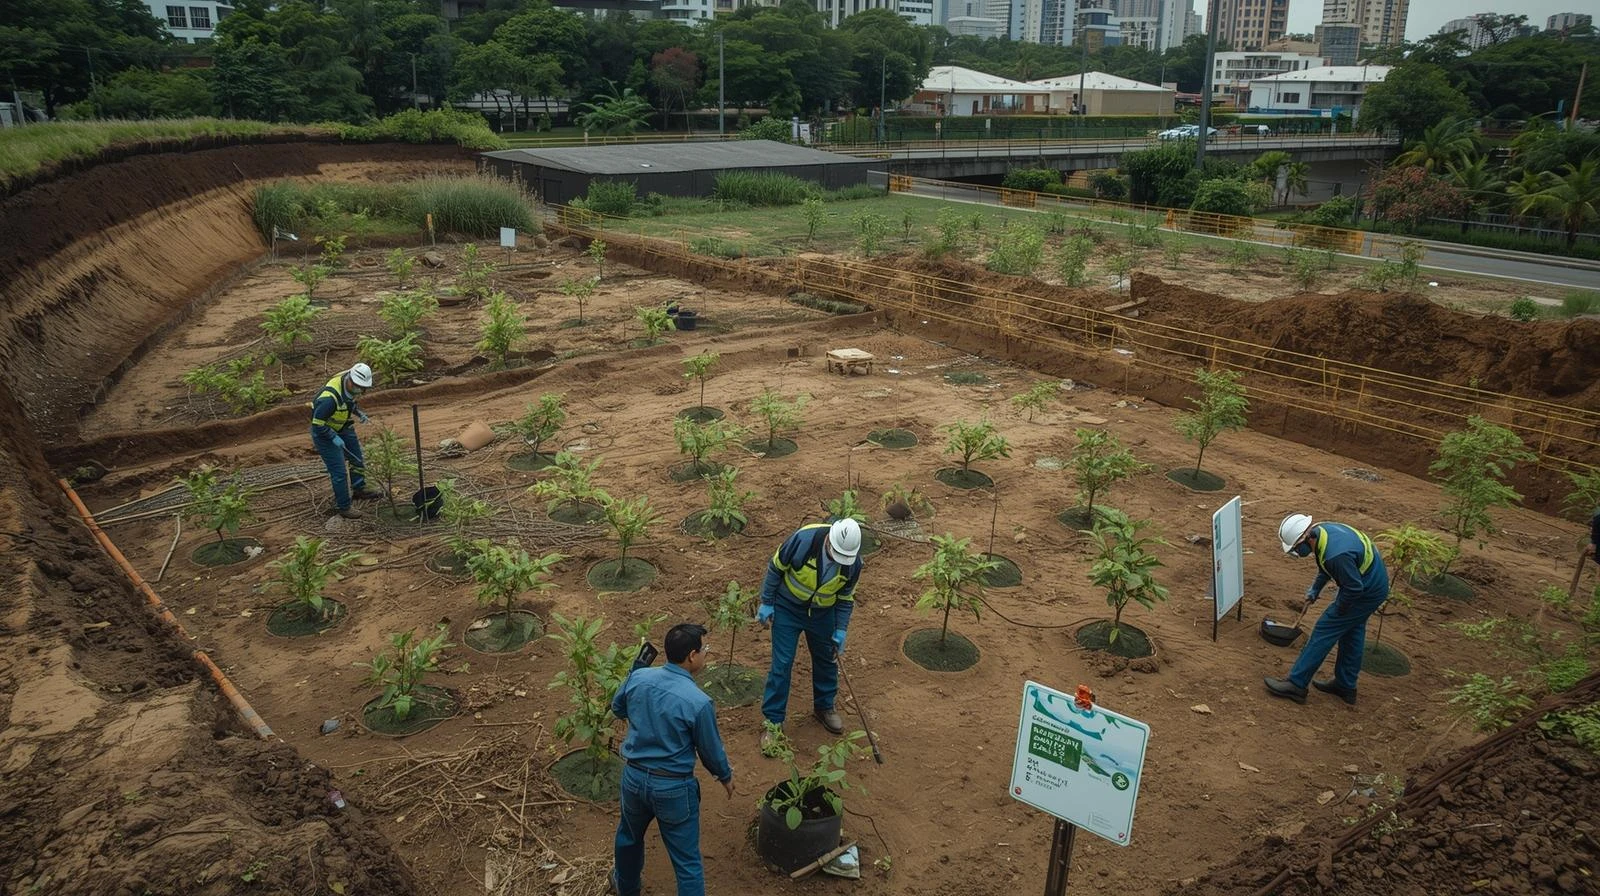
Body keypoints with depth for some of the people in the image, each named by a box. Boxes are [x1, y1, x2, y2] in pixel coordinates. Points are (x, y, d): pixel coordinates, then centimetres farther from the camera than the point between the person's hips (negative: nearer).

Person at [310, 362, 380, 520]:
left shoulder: (352, 385, -13)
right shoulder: (330, 397, -39)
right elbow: (317, 424, -30)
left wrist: (359, 413, 0)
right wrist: (334, 438, -23)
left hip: (344, 427, 8)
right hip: (324, 431, -8)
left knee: (358, 460, 19)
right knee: (339, 471, -5)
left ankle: (358, 489, 43)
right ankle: (343, 506, 10)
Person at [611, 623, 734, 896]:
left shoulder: (638, 677, -11)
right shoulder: (699, 702, -25)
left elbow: (617, 708, 11)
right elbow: (710, 750, -10)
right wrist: (725, 776, 10)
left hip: (633, 777, 6)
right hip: (674, 787, -5)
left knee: (630, 836, 32)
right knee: (687, 861, 10)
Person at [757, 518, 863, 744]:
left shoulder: (853, 562, -20)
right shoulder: (803, 539, -32)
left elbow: (845, 598, -2)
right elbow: (776, 567, -15)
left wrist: (841, 631, -5)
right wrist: (766, 603, -10)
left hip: (823, 613, 3)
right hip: (788, 608, -3)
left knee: (827, 661, 16)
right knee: (782, 664, -2)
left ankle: (825, 707, 41)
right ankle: (773, 721, 10)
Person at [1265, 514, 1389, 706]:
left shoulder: (1337, 554, -37)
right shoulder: (1322, 530, -7)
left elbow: (1354, 588, -27)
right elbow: (1325, 567, 12)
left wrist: (1338, 610, -10)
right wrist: (1314, 590, 10)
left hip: (1365, 594, -9)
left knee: (1324, 631, -3)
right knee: (1352, 634, 20)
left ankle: (1296, 684, 4)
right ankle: (1345, 686, 34)